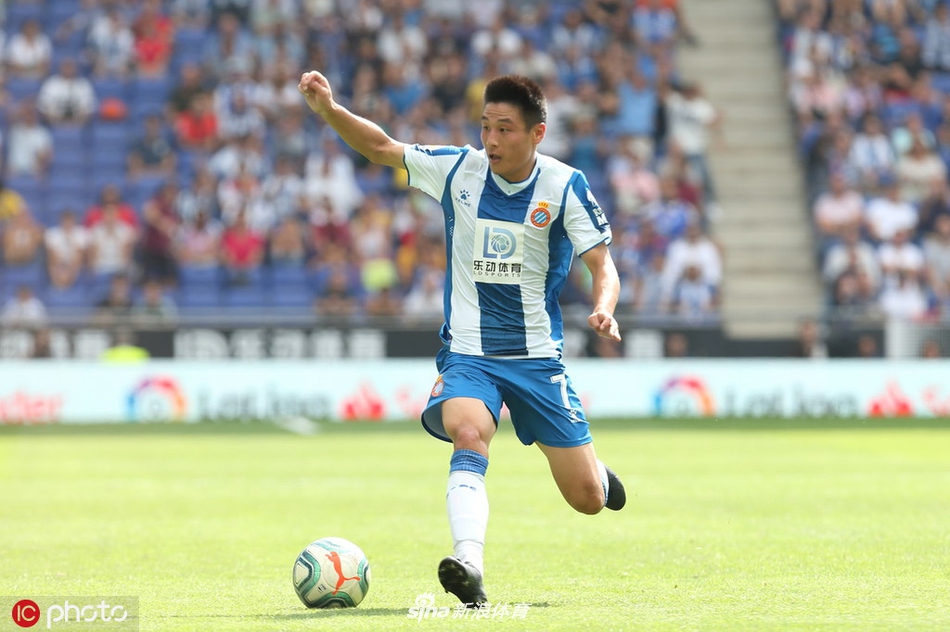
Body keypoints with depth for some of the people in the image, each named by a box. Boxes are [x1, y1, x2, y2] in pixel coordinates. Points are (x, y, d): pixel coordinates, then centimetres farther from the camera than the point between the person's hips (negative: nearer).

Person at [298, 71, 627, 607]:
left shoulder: (565, 186, -7)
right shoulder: (459, 169, -4)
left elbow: (602, 265, -8)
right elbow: (382, 148, 0)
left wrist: (603, 309, -29)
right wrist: (329, 110, -16)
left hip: (538, 357, 0)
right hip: (468, 355, 0)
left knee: (588, 500, 4)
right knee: (469, 434, -35)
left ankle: (595, 472, 42)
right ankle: (470, 565, -45)